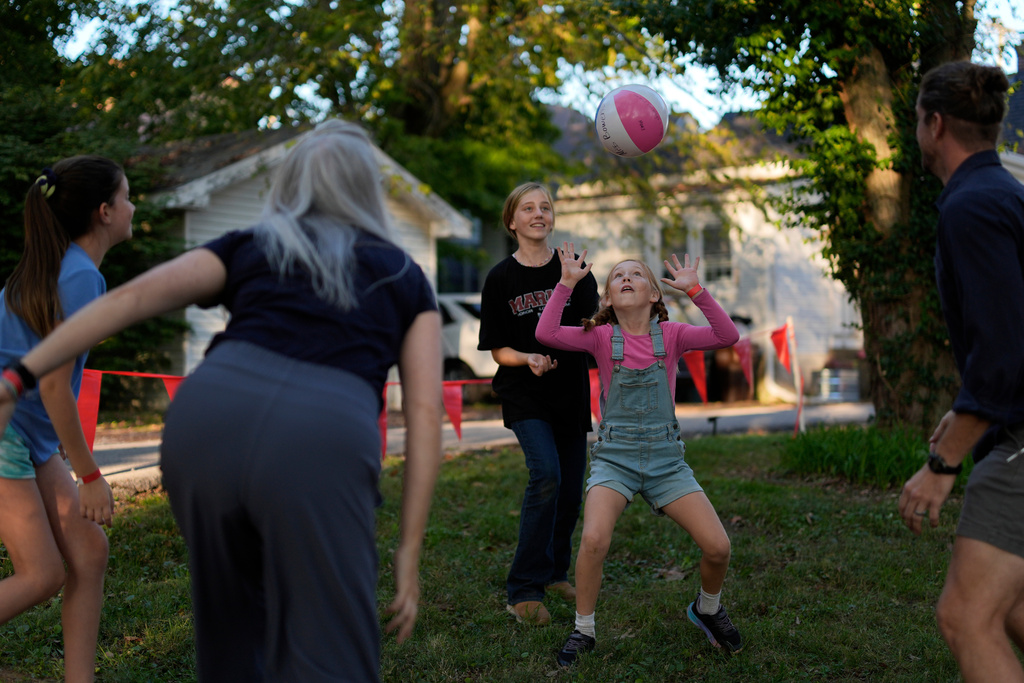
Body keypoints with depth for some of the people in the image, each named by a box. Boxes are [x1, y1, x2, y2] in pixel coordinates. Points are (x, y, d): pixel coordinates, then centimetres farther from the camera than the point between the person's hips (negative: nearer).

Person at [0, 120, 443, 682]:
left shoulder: (247, 249, 27)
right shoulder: (405, 279, 25)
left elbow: (135, 295, 11)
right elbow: (424, 414, 14)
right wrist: (408, 552, 14)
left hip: (207, 418, 3)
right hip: (321, 444, -2)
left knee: (231, 628, 28)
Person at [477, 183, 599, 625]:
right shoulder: (500, 278, -1)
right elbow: (497, 349, 0)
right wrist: (528, 359, -19)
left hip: (571, 393, 3)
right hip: (523, 394, -3)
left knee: (571, 491, 8)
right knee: (546, 475, -22)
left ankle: (555, 572, 33)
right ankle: (524, 590, -12)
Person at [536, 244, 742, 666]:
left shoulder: (670, 335, 2)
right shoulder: (601, 337, 0)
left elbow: (727, 337, -13)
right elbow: (546, 334, -15)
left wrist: (695, 290, -20)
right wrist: (566, 283, -18)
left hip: (666, 459, 2)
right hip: (614, 457, -1)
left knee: (717, 547, -10)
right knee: (593, 540, -27)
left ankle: (707, 608, 25)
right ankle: (583, 631, -2)